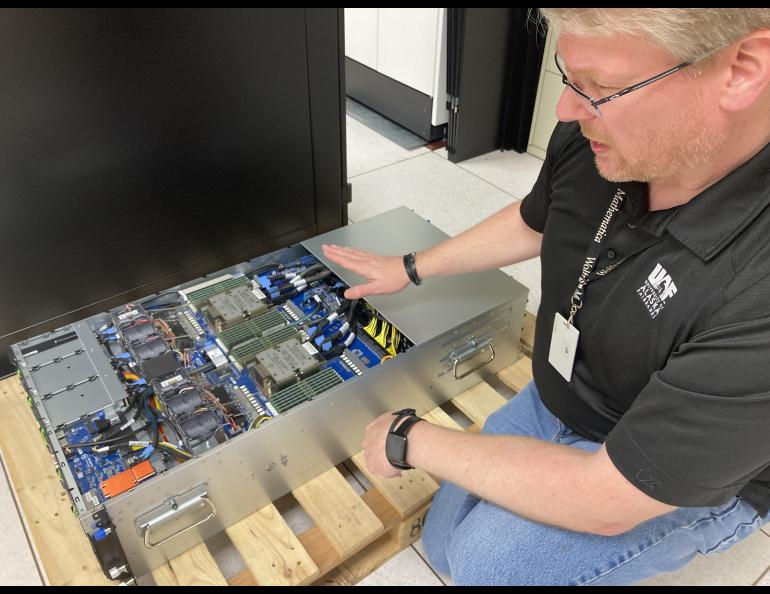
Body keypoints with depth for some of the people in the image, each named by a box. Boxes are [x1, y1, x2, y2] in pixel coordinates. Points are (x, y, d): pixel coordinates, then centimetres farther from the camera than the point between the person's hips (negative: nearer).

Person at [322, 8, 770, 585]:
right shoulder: (591, 139, -20)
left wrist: (410, 440, -24)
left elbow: (606, 500, -35)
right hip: (553, 401, 5)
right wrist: (408, 269, 11)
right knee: (445, 544, 9)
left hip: (690, 477, -5)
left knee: (485, 561, -22)